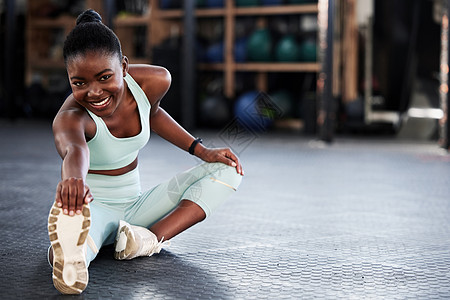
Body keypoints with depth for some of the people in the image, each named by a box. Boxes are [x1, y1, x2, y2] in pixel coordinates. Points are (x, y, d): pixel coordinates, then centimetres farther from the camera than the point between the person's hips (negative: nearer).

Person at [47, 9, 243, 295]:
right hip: (93, 206, -7)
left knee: (227, 169, -5)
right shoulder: (70, 117, -29)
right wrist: (74, 179, -79)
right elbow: (74, 148, -55)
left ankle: (151, 238, -25)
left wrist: (201, 150, 9)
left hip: (135, 206, 7)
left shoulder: (154, 82, -11)